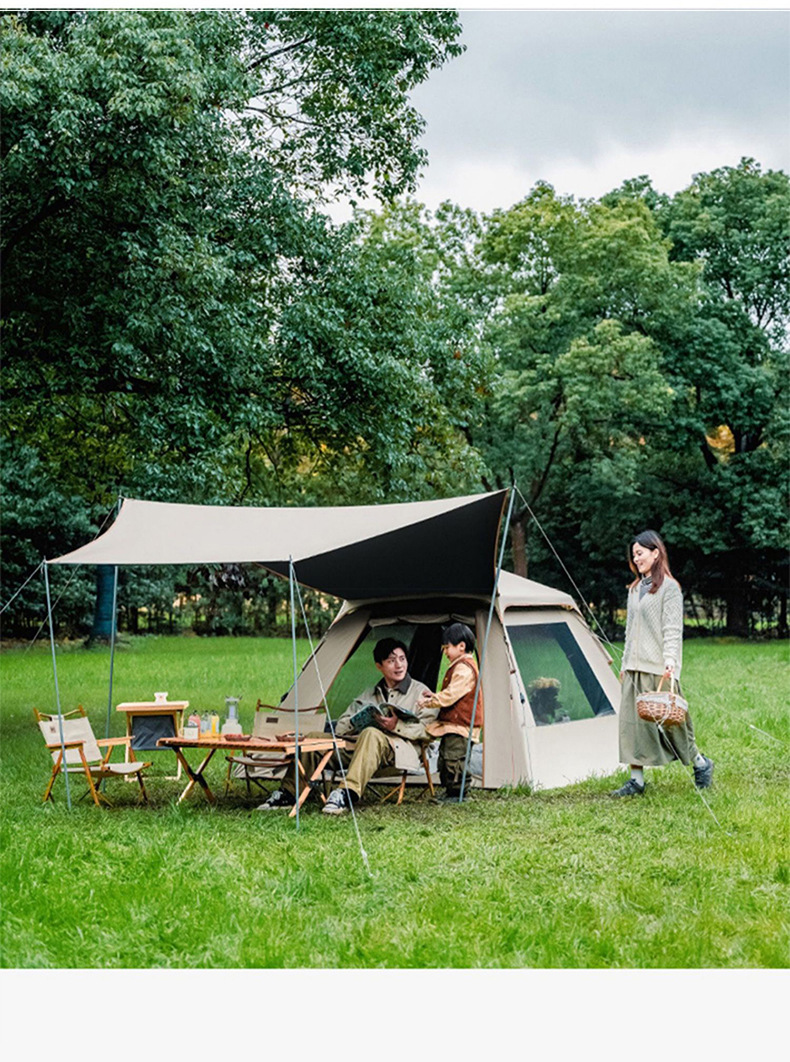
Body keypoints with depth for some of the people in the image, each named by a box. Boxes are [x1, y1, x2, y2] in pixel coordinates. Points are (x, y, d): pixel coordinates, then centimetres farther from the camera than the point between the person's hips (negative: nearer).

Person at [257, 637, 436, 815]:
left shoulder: (420, 692, 12)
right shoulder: (368, 695, 25)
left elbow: (427, 731, -2)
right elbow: (341, 727, 20)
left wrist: (397, 726, -15)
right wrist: (357, 724, -3)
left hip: (397, 750, -5)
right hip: (358, 746, 5)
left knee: (371, 735, -39)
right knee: (312, 738, -9)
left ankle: (347, 794, -48)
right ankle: (288, 794, -6)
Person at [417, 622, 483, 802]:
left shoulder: (464, 669, -16)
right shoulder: (462, 666, 18)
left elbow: (451, 695, -22)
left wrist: (430, 701, -16)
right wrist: (434, 697, 13)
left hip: (459, 726, -11)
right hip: (451, 723, 11)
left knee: (454, 759, -10)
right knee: (445, 758, 14)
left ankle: (458, 793, -5)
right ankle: (450, 792, 20)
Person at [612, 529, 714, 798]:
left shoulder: (669, 587, -5)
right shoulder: (635, 589, 17)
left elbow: (672, 628, -11)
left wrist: (670, 658, -23)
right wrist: (625, 663, 19)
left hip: (658, 668, -7)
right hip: (634, 668, 7)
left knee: (670, 720, -2)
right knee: (633, 722, 2)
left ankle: (701, 763, 19)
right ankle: (636, 780, 5)